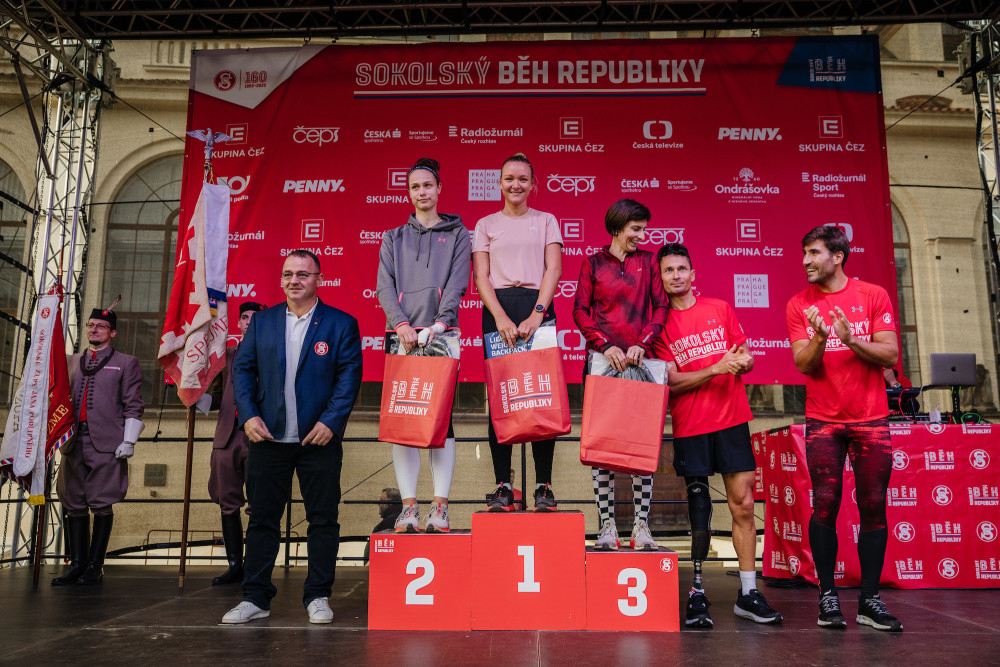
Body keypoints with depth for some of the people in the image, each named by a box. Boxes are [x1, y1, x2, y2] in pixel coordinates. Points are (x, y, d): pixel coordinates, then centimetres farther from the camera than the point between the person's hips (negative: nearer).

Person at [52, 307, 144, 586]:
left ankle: (95, 566, 3)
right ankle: (77, 564, 12)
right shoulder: (71, 362, 22)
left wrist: (128, 440, -7)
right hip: (74, 442, 5)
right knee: (74, 504, 5)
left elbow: (133, 406, 2)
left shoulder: (126, 363, 8)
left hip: (107, 444, -4)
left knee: (102, 505, -3)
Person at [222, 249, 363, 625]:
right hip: (268, 438, 3)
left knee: (323, 519, 5)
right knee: (262, 519, 8)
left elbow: (350, 376, -5)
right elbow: (242, 368, 8)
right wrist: (248, 415, -5)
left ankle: (318, 596, 18)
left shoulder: (341, 324, 0)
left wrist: (331, 421, -15)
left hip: (319, 439, -2)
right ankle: (255, 598, 19)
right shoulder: (262, 321, 10)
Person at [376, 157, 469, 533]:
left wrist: (440, 322, -13)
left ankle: (440, 508, -5)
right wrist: (401, 323, -9)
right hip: (403, 334, 2)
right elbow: (385, 287, 8)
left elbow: (457, 283, 2)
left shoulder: (456, 234, 16)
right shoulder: (393, 238, 21)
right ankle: (409, 508, -1)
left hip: (442, 334, -2)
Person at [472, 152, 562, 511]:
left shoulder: (546, 221, 15)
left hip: (537, 307, 0)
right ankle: (503, 486, 0)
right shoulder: (486, 224, 16)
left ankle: (544, 485, -1)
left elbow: (553, 269, 3)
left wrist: (537, 313, -13)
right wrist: (501, 317, -11)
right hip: (497, 310, 1)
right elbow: (481, 277, 6)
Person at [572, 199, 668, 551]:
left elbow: (660, 306, 8)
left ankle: (641, 524, 6)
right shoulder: (593, 264, 10)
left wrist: (642, 344, -7)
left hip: (639, 360, 1)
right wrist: (605, 346, -9)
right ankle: (607, 525, 5)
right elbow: (580, 311, 4)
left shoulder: (648, 260, 13)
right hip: (603, 360, -1)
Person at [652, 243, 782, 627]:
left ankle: (748, 594, 11)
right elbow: (672, 382, -5)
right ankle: (697, 595, 7)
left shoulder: (720, 309, 10)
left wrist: (744, 361, -9)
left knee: (743, 504, 2)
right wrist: (716, 368, -17)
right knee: (698, 509, -1)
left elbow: (745, 357, 15)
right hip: (690, 426, -2)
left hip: (732, 419, 2)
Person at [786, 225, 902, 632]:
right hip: (823, 420, 0)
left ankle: (870, 600, 10)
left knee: (873, 506, 1)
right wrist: (819, 338, -23)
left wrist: (851, 339, -20)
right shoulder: (799, 305, 4)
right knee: (825, 505, -3)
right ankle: (827, 596, 7)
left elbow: (891, 356, -4)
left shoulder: (873, 296, 2)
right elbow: (803, 364, -4)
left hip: (871, 418, 0)